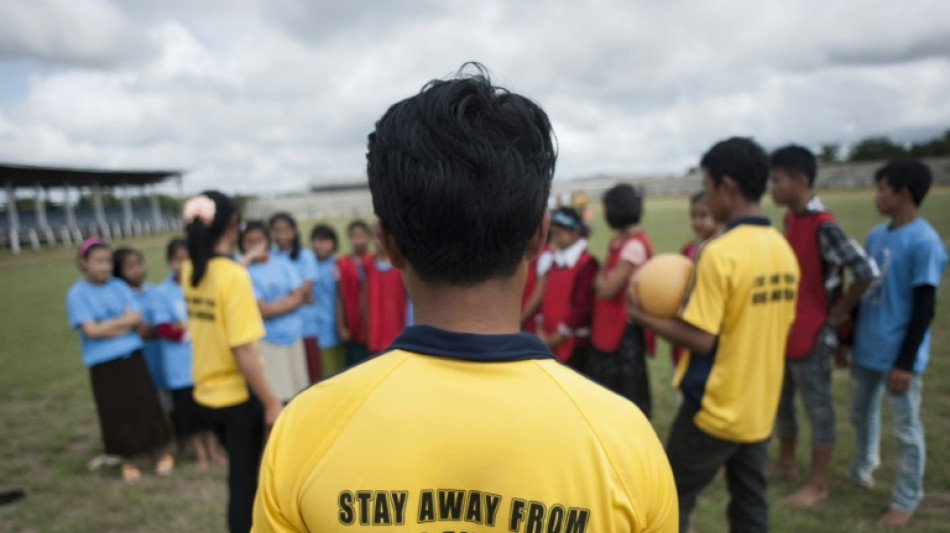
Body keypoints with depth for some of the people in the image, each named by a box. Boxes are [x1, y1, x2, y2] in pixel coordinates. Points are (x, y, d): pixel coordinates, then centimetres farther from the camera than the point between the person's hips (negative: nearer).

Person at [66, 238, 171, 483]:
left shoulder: (119, 286, 3)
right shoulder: (77, 294, -6)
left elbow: (138, 317, -4)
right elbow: (91, 330, -13)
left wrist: (108, 326, -13)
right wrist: (124, 321, -7)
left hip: (132, 357, 2)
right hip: (103, 364, -2)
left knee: (145, 405, 6)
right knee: (117, 413, 8)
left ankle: (160, 451, 23)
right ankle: (128, 462, 25)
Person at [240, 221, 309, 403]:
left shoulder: (284, 264, 5)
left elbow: (298, 297, -1)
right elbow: (262, 310, -11)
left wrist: (273, 306, -9)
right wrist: (288, 301, -4)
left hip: (294, 338, 4)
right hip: (267, 342, -4)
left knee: (299, 396, 10)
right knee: (276, 398, -6)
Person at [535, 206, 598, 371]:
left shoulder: (587, 264, -12)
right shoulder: (555, 261, 11)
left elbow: (582, 307, -15)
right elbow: (545, 297, 11)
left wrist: (558, 336, -13)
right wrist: (541, 330, 1)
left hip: (574, 341, -6)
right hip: (550, 341, 7)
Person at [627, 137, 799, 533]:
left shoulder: (720, 253, -20)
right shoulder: (784, 249, 3)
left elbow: (700, 339, -21)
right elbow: (771, 323, 11)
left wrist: (643, 316, -8)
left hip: (714, 409, -7)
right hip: (761, 408, 7)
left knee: (673, 501, 12)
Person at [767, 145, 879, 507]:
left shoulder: (823, 227, -21)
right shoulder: (790, 219, 5)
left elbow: (866, 271, -28)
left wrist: (841, 311, -15)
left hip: (812, 335, -9)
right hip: (783, 330, 9)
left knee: (818, 407, 6)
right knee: (780, 400, 20)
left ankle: (818, 484, 21)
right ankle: (786, 462, 39)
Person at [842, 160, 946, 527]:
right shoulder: (875, 235, 6)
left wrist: (906, 362, -17)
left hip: (898, 356, -7)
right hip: (866, 349, 8)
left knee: (906, 428, 6)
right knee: (861, 414, 21)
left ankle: (906, 501, 20)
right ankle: (862, 473, 40)